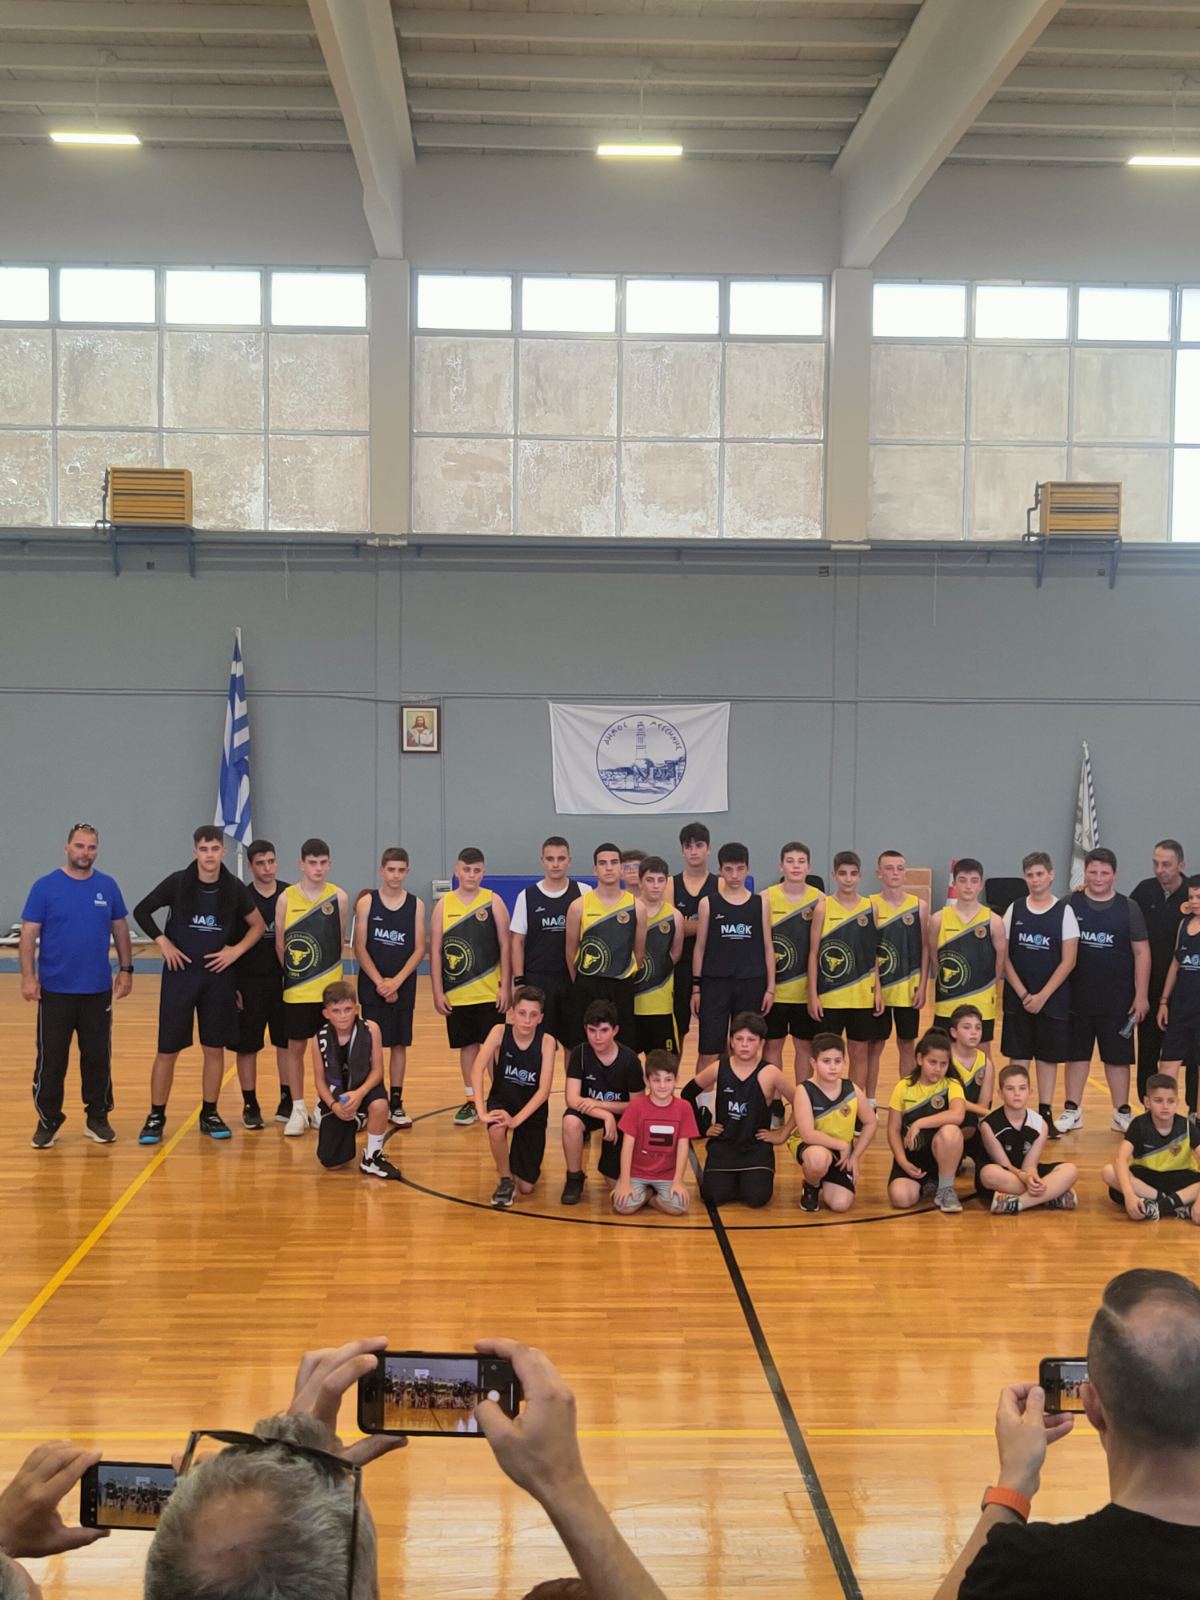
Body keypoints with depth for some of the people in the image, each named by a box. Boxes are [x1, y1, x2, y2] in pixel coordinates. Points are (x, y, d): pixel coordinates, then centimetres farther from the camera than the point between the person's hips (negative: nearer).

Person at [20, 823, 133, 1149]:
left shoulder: (108, 886, 4)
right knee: (51, 1059, 4)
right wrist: (28, 976, -13)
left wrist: (126, 969, 5)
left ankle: (97, 1118, 20)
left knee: (97, 1057, 9)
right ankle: (48, 1121, 16)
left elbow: (120, 929, 11)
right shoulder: (45, 887, -4)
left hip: (98, 990, 2)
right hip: (55, 990, -2)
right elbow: (29, 934, -5)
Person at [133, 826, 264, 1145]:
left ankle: (210, 1115, 19)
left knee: (215, 1048, 7)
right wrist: (163, 942, -7)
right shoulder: (177, 882, -6)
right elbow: (141, 911, 2)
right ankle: (156, 1117, 11)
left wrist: (237, 950, -6)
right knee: (168, 1049, 1)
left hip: (219, 977, 2)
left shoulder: (235, 888, -2)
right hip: (180, 974, -1)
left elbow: (258, 925, 8)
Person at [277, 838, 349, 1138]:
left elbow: (341, 942, 6)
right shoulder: (287, 898, -4)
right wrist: (291, 973, 5)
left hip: (331, 987, 1)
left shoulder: (339, 897, -2)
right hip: (297, 989, 0)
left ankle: (323, 1106, 22)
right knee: (295, 1047, 4)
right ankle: (298, 1109, 15)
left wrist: (334, 973, 9)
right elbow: (279, 944, 2)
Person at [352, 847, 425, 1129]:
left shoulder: (416, 904, 1)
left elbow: (420, 949, -2)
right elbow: (359, 948, -5)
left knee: (399, 1043, 6)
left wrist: (396, 981, -12)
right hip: (372, 985, -2)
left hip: (403, 985, 2)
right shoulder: (367, 902, -3)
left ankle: (395, 1103, 14)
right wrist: (379, 981, -12)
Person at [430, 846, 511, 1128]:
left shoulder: (493, 902, -1)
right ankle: (471, 1101, 20)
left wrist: (505, 987, -6)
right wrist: (438, 991, -1)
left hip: (490, 992, -2)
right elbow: (435, 950, 3)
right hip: (457, 993, 2)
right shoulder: (444, 904, 2)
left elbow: (505, 946, -1)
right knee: (467, 1045, 10)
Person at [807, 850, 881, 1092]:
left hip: (862, 995, 2)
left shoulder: (870, 908, 4)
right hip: (829, 995, -2)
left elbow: (874, 954, 9)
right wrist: (813, 994, -6)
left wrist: (878, 990, 3)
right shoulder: (823, 908, -3)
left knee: (859, 1052, 8)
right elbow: (814, 953, -2)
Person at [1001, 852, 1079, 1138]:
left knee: (1048, 1056, 5)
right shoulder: (1014, 910, 3)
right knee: (1018, 1055, 4)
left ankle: (1045, 1114, 14)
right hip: (1018, 998, 1)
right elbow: (1004, 957, 3)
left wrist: (1042, 996, -12)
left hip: (1052, 999, -1)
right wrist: (1023, 994, -6)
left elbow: (1068, 961, -6)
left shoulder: (1064, 912, -3)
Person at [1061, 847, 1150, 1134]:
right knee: (1076, 1053, 9)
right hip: (1077, 995, 0)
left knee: (1118, 1055, 8)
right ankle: (1072, 1111, 18)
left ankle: (1122, 1113, 19)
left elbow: (1142, 952, 1)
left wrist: (1141, 995, -4)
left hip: (1117, 998, 0)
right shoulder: (1070, 904, 0)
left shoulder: (1128, 908, 0)